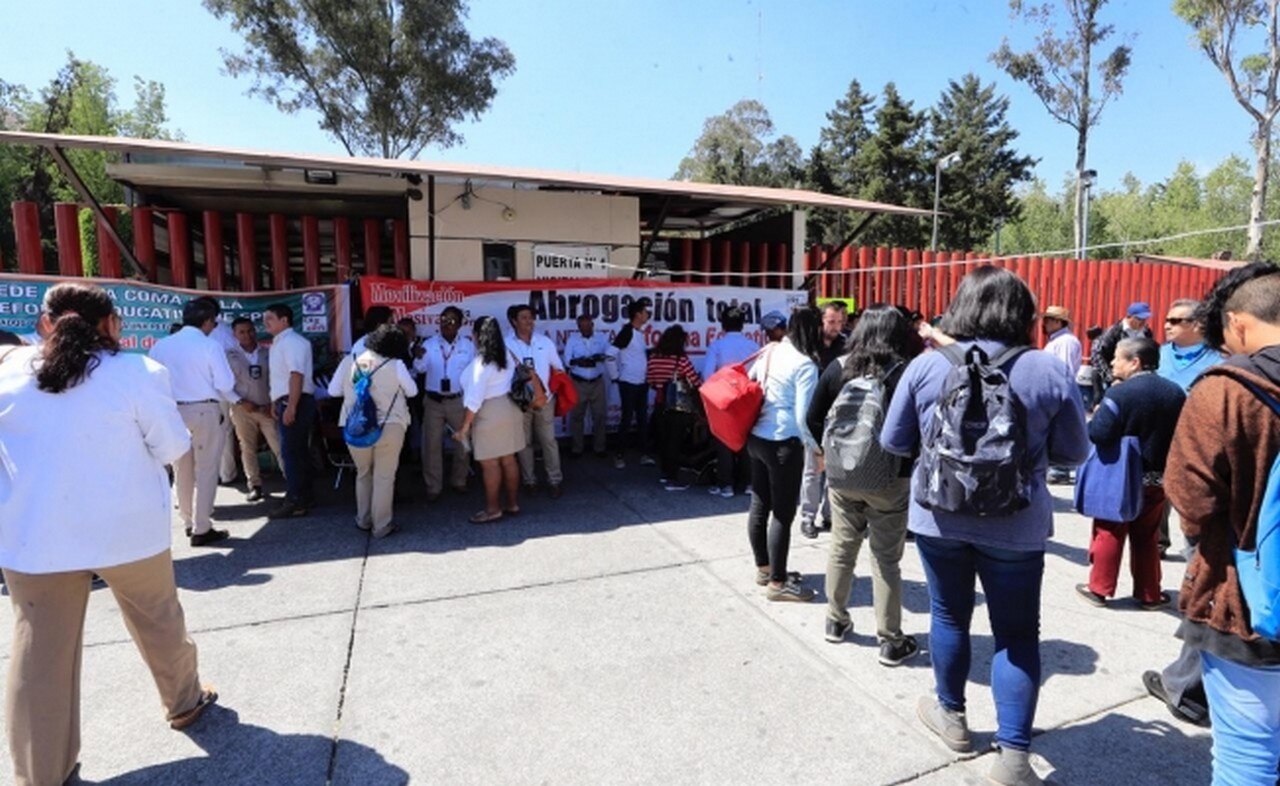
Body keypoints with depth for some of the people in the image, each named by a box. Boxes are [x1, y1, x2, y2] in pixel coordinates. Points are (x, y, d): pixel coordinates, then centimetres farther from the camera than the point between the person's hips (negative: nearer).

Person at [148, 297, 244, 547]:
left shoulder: (161, 345, 3)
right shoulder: (210, 346, -10)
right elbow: (224, 383, -11)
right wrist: (238, 401, 8)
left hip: (173, 411, 5)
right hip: (205, 411, -5)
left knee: (182, 470, 16)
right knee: (206, 471, 2)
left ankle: (188, 522, 29)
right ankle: (201, 529, 5)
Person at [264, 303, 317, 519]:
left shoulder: (291, 341, -13)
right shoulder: (279, 342, 18)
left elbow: (296, 375, -23)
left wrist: (291, 407, -28)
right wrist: (276, 402, 22)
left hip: (296, 402, -10)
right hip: (287, 402, 10)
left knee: (291, 452, -8)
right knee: (298, 451, 14)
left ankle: (296, 501, -3)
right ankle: (304, 496, 23)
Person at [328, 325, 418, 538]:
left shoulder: (349, 360, -1)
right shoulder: (395, 365, -10)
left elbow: (333, 391, 4)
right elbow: (412, 391, 3)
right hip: (389, 426, -3)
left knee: (363, 474, 20)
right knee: (384, 477, 6)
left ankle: (364, 520, 30)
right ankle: (382, 525, 11)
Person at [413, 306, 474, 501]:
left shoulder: (468, 345, 1)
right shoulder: (429, 344, 1)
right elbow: (420, 369, -12)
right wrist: (418, 357, -34)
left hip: (458, 401, 0)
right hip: (433, 401, 0)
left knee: (463, 441, 11)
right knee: (432, 444, 3)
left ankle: (459, 481, 30)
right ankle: (433, 487, 14)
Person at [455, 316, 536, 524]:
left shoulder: (481, 361, -18)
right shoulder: (506, 355, 6)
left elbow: (475, 399, -19)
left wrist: (465, 426, -14)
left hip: (489, 415, -9)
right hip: (508, 409, 9)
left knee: (489, 463, 1)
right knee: (508, 460, 13)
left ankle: (493, 509, 9)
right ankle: (513, 504, 22)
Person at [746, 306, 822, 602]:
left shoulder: (770, 351, 7)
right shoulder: (805, 365, -14)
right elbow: (803, 418, -16)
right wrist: (817, 449, -5)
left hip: (756, 437, 8)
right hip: (783, 443, -8)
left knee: (760, 505, 16)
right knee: (783, 513, 3)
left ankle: (763, 568, 33)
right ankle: (777, 582, 13)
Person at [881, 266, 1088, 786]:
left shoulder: (926, 365, -7)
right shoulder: (1050, 371, -8)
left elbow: (893, 441, 0)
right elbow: (1074, 452, 2)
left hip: (938, 516, 1)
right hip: (1016, 525, -1)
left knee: (949, 616, 19)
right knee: (1017, 633, 13)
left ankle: (950, 715, 38)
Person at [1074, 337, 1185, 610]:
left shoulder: (1119, 393, -20)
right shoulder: (1176, 393, 2)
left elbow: (1098, 434, -25)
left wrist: (1097, 414, -6)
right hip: (1157, 478, 6)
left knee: (1109, 533, 7)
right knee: (1147, 537, 16)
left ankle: (1099, 588, 16)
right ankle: (1149, 594, 24)